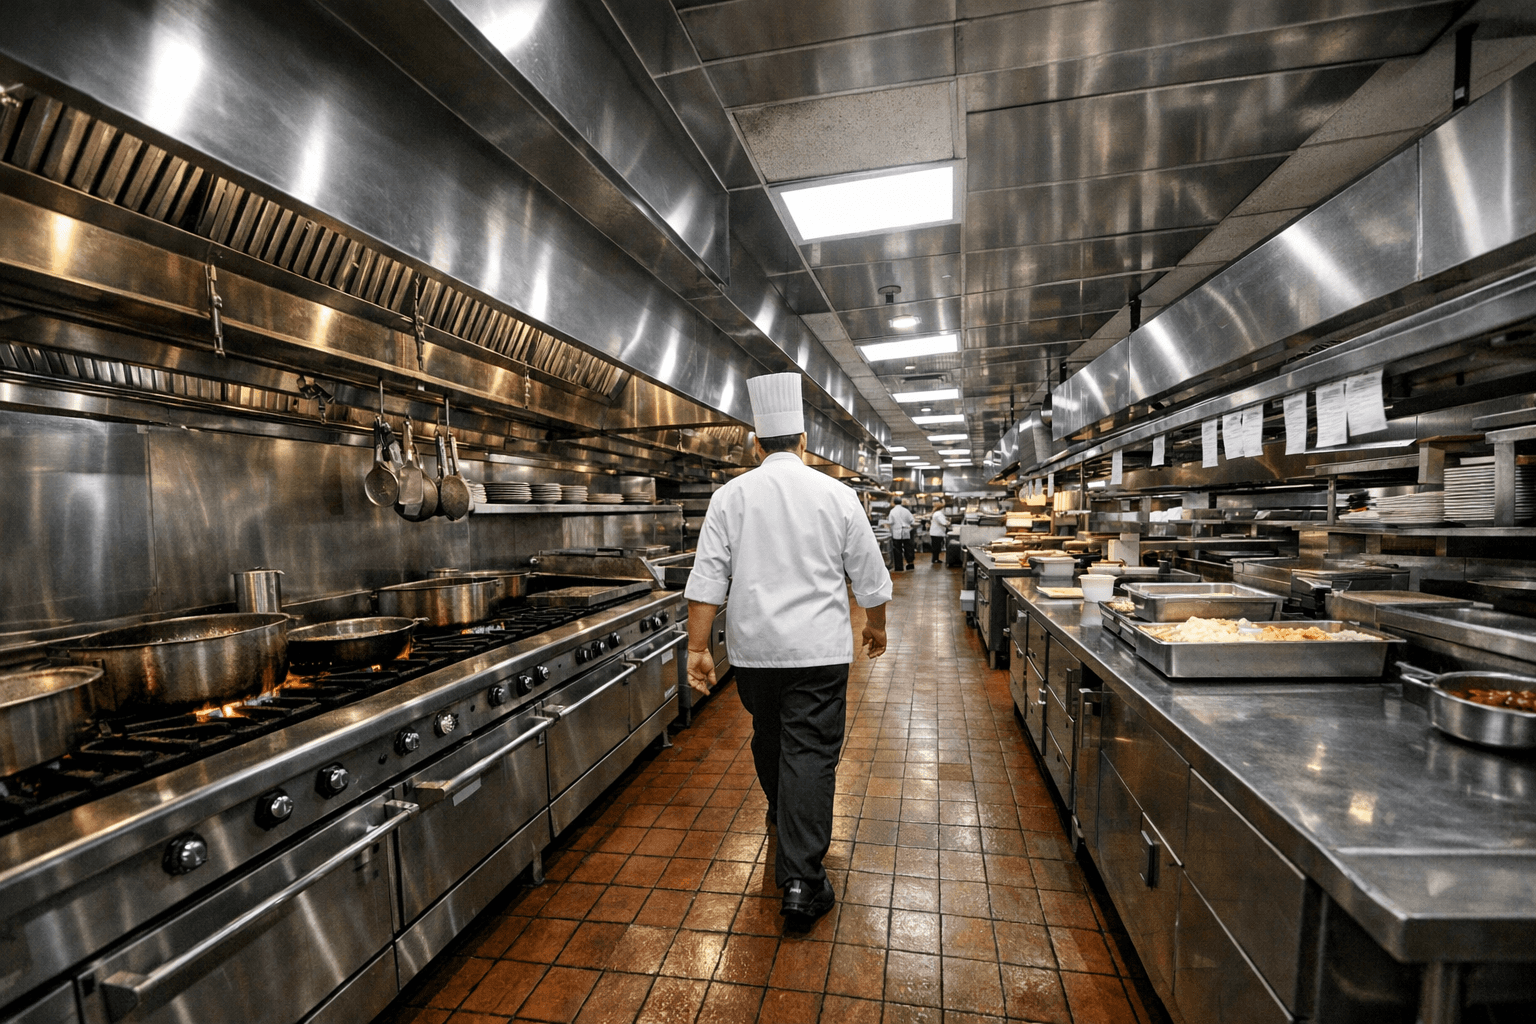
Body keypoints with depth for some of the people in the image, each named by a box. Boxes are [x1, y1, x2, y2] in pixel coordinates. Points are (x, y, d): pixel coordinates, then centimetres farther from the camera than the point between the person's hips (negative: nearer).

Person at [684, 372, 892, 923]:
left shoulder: (731, 495, -4)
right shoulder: (837, 495, -3)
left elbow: (707, 578, -8)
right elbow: (870, 577, 3)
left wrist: (698, 648, -3)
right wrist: (876, 625, 19)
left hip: (755, 648, 2)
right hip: (820, 649, -2)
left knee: (768, 738, 23)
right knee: (811, 753, 5)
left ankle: (782, 815, 49)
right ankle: (801, 879, 6)